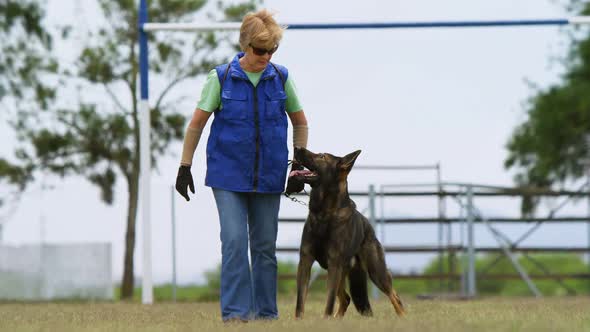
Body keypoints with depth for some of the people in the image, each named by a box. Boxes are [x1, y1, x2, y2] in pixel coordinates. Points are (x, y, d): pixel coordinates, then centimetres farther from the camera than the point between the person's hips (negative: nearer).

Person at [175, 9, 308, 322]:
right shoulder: (221, 77, -5)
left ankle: (266, 310, 15)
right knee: (234, 241, -12)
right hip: (228, 175, -2)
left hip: (268, 177, 2)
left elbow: (300, 122, 12)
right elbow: (197, 123, 1)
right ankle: (235, 310, -10)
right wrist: (184, 167, -1)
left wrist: (299, 167, 6)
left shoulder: (281, 78, 1)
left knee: (265, 245, 7)